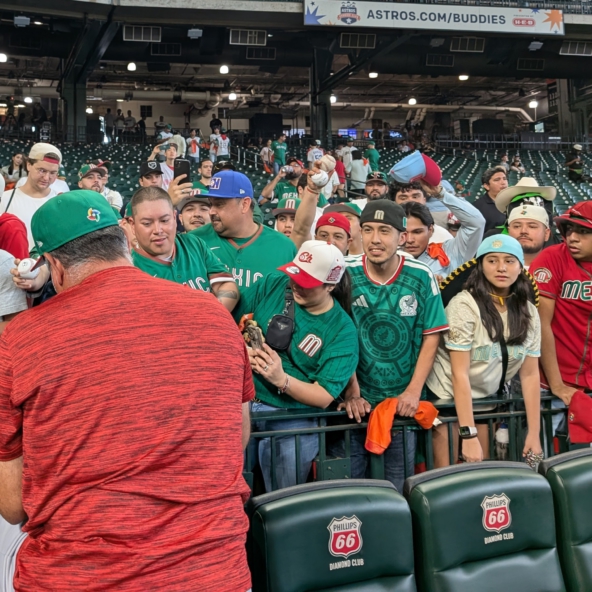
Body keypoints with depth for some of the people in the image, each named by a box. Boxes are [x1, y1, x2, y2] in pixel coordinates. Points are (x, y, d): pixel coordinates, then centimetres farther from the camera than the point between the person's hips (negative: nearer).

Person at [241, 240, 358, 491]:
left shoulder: (341, 331, -8)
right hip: (243, 400, 2)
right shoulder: (273, 284, 0)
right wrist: (243, 350, -16)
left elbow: (324, 397, -11)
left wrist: (281, 380, -26)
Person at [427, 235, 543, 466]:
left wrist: (534, 432, -5)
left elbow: (530, 374, 0)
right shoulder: (464, 304, -19)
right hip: (447, 397, -4)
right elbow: (460, 374, -21)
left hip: (486, 399, 5)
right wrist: (469, 435, -24)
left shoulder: (529, 312, -3)